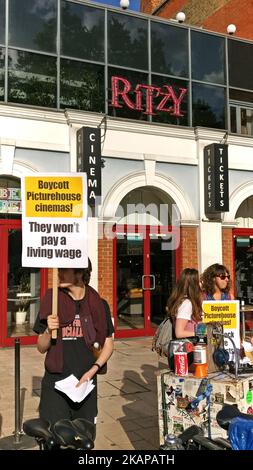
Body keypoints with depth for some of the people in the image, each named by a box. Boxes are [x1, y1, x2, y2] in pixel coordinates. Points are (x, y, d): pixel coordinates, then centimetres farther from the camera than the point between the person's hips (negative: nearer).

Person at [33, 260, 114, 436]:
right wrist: (48, 331, -17)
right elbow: (41, 348, 2)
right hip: (55, 382, -1)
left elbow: (108, 344, 6)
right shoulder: (52, 301, -3)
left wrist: (92, 371, -6)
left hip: (86, 382, 1)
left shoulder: (99, 305, -3)